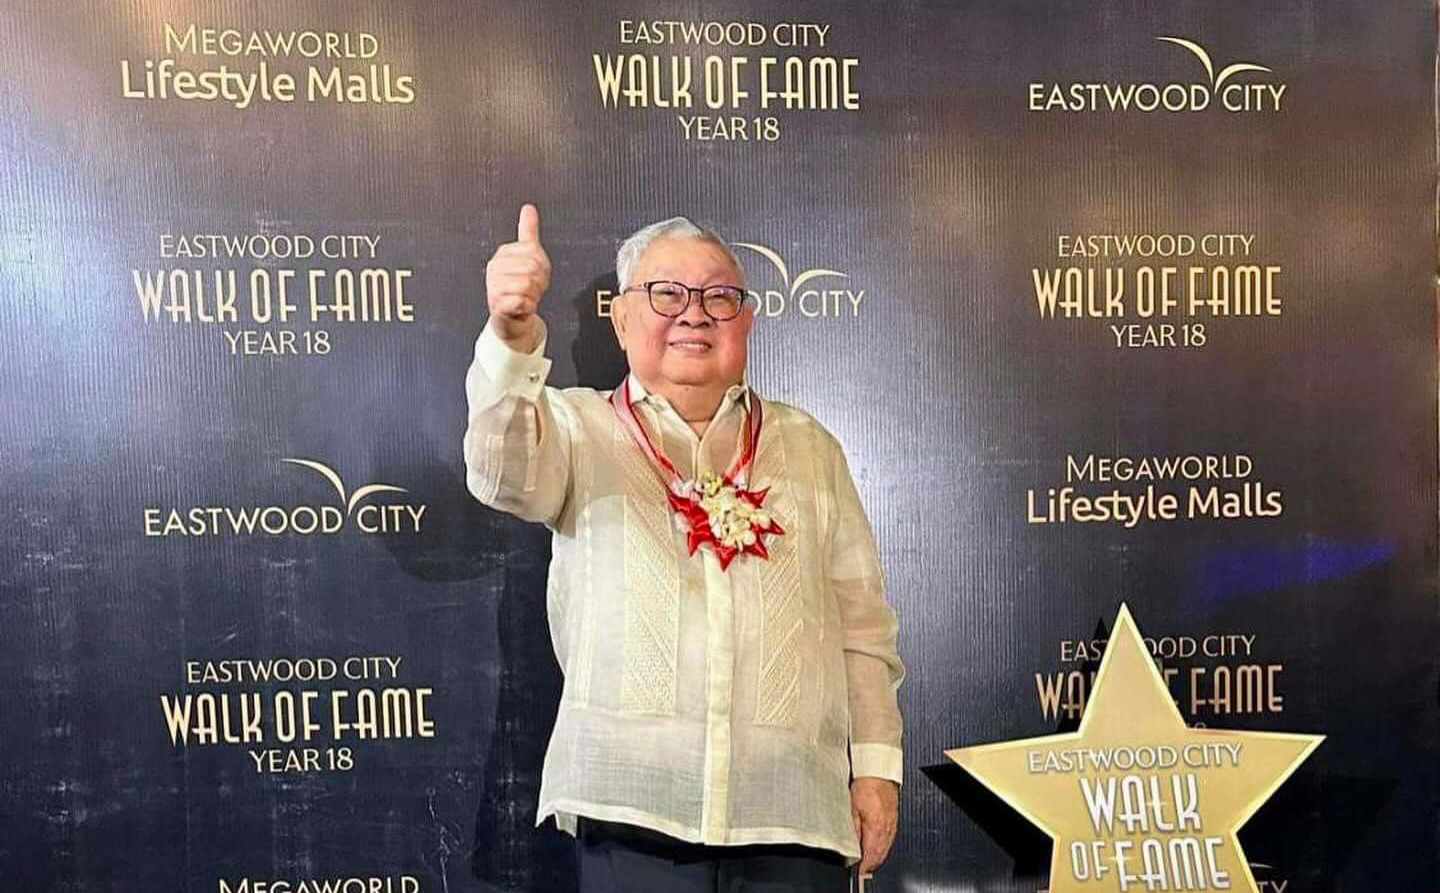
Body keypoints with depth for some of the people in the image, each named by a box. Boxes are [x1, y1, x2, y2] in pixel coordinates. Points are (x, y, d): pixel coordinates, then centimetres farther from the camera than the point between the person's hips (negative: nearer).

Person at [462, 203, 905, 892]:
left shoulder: (809, 448, 12)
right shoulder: (581, 428, 5)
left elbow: (862, 624, 11)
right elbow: (506, 473, -19)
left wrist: (877, 764, 6)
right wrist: (513, 336, -36)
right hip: (632, 812, -2)